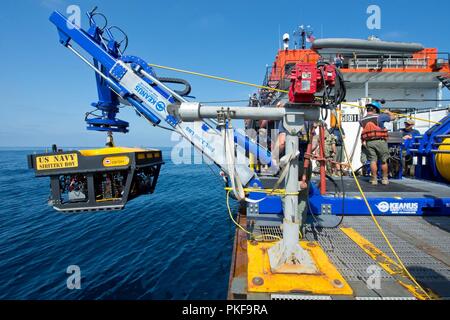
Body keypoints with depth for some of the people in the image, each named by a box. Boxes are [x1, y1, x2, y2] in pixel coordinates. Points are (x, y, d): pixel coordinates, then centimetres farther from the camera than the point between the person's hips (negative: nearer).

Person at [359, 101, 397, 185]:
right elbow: (393, 117, 8)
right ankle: (385, 179, 15)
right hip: (380, 141, -3)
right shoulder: (379, 117, -2)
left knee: (373, 161, 5)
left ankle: (374, 179, 5)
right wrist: (388, 112, 28)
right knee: (384, 161, 9)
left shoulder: (362, 120, 7)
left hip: (368, 142, 3)